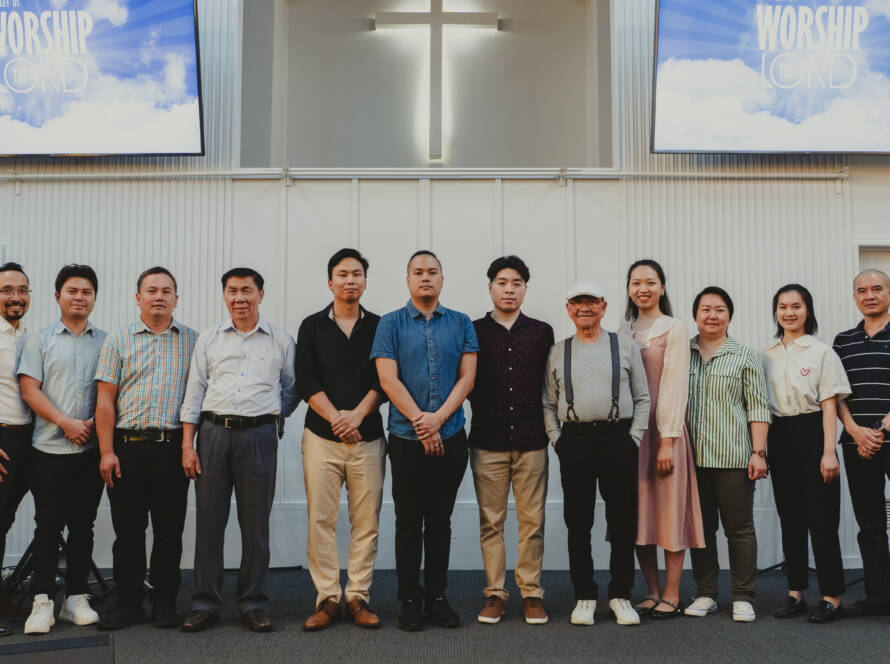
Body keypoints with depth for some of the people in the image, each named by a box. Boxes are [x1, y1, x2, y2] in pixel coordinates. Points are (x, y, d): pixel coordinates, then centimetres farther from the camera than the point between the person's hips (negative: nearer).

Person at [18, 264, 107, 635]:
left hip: (91, 450, 2)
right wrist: (65, 422, -12)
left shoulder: (106, 343, 11)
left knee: (83, 525, 7)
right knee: (48, 525, -1)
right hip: (49, 449, -2)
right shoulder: (40, 341, 6)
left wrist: (95, 423, -8)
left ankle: (77, 598, 15)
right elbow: (29, 389, -2)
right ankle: (42, 603, 5)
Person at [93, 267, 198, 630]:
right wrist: (106, 452, -4)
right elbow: (105, 400, 3)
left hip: (173, 447, 0)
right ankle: (128, 603, 17)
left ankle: (165, 602, 17)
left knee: (170, 529, 5)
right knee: (128, 529, 5)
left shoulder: (192, 341, 9)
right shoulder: (118, 340, 7)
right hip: (127, 447, 0)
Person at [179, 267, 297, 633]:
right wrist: (187, 445, 2)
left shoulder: (281, 341, 7)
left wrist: (273, 416, 7)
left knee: (256, 521, 2)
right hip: (213, 433, 1)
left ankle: (253, 603, 13)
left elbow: (291, 390, 17)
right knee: (209, 519, 3)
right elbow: (194, 393, 7)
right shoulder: (208, 339, 10)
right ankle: (205, 603, 13)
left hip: (259, 435, -1)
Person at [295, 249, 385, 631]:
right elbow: (305, 382, 1)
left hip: (367, 437, 0)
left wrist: (358, 414, -12)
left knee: (366, 521, 1)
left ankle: (358, 597, 10)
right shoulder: (312, 327, 10)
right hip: (321, 437, 0)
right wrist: (336, 418, -10)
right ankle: (327, 599, 8)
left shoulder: (379, 326, 10)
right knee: (320, 520, -1)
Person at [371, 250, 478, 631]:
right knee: (409, 521, 4)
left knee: (440, 521, 9)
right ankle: (409, 600, 14)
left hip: (451, 436, 2)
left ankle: (437, 597, 19)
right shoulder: (391, 324, 2)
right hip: (406, 438, -2)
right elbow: (389, 379, -6)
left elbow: (467, 377, 1)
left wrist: (438, 418, -12)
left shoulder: (461, 324, 8)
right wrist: (421, 423, -12)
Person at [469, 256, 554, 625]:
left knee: (532, 521, 3)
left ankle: (531, 592, 14)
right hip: (488, 442, -1)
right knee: (491, 521, 3)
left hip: (531, 441, 1)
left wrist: (546, 425, 7)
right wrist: (485, 412, 3)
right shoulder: (474, 332, 6)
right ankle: (495, 593, 13)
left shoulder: (542, 332, 9)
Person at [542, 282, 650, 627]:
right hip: (574, 440, 1)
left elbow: (642, 398, 8)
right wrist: (558, 440, 1)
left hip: (618, 437, -1)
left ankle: (621, 595, 16)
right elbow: (548, 404, 12)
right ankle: (584, 597, 16)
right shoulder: (558, 352, 11)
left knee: (623, 521, 3)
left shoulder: (625, 347, 9)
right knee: (578, 523, 4)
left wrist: (634, 438, -2)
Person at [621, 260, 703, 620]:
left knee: (670, 508, -1)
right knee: (639, 511, 6)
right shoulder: (625, 330, 14)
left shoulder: (674, 329, -2)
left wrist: (668, 440, -15)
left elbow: (675, 386, -9)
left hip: (664, 428, -5)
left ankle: (671, 595, 6)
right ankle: (652, 592, 15)